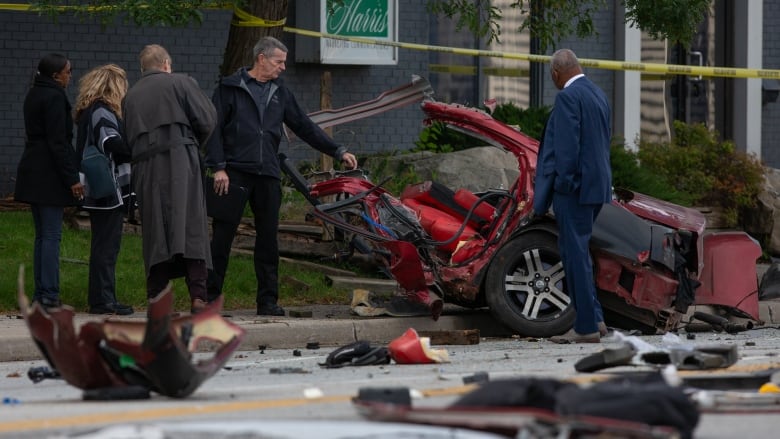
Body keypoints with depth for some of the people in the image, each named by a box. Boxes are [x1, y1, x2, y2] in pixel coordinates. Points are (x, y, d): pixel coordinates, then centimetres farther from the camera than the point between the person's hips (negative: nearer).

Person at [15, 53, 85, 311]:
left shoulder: (34, 95, 15)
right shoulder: (54, 98, -14)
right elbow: (58, 142, -18)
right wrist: (72, 178, -17)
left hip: (31, 171, 9)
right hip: (49, 173, -9)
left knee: (42, 235, 12)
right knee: (51, 235, -8)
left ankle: (40, 294, 12)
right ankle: (49, 296, -10)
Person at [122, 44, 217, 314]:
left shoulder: (131, 96, 19)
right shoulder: (180, 83, 7)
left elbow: (127, 139, 17)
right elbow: (207, 120, 1)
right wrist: (193, 145, 16)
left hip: (144, 167, 4)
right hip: (179, 159, -4)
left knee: (154, 232, 5)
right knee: (191, 227, -6)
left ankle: (156, 297, 0)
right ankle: (198, 296, -15)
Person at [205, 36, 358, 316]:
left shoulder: (280, 92, 17)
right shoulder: (230, 88, 2)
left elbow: (304, 127, 21)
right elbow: (214, 129, -3)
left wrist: (338, 152, 15)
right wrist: (218, 167, -13)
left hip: (267, 176, 5)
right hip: (234, 174, -5)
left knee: (268, 239, 4)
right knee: (222, 237, -4)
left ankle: (268, 301, 8)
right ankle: (209, 297, 0)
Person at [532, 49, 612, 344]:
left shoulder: (568, 97, -13)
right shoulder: (598, 95, 15)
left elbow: (567, 146, -20)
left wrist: (564, 184, -16)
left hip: (575, 186, -9)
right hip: (597, 185, 9)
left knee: (575, 253, -5)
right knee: (576, 251, 17)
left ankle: (586, 327, -4)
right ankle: (593, 318, 16)